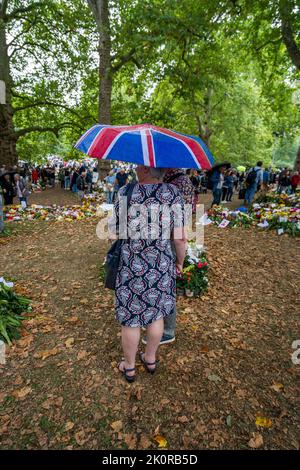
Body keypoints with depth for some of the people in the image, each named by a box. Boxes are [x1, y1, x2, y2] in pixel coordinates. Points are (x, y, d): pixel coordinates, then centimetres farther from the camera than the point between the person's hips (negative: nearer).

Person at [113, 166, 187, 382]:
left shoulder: (125, 192, -12)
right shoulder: (173, 194, -11)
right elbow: (180, 238, -11)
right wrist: (180, 261, 6)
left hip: (131, 266, -1)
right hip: (162, 266, 2)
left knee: (131, 318, 16)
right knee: (156, 314, 22)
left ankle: (129, 367, 37)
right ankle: (150, 359, 43)